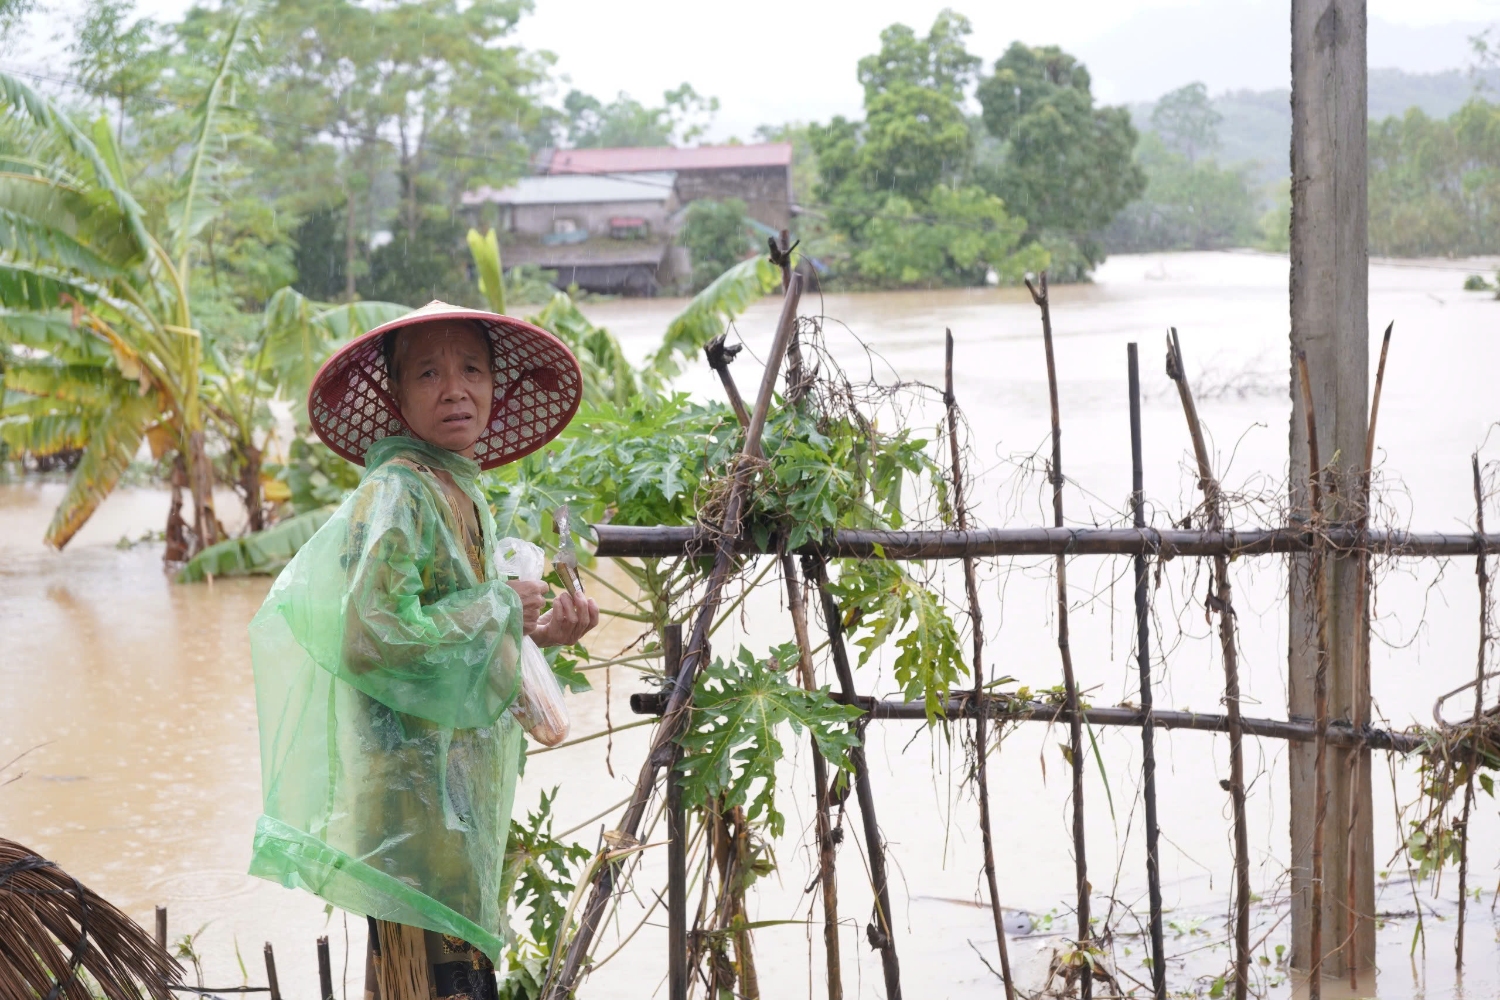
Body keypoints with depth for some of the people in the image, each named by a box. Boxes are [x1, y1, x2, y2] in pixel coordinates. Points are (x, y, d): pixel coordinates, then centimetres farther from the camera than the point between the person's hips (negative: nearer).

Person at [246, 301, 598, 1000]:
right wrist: (500, 607, -13)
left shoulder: (462, 496, 15)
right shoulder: (396, 494, -14)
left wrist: (537, 633, 4)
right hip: (412, 786, -10)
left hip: (458, 796, 10)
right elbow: (373, 638, -25)